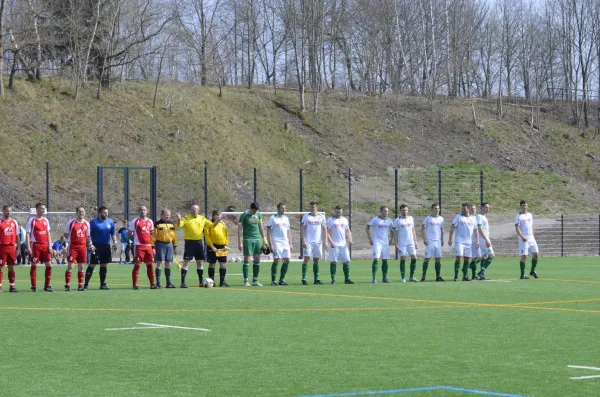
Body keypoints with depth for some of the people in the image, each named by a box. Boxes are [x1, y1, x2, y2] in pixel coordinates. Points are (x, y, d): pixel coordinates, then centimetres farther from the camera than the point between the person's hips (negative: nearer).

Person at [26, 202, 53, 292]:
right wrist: (28, 247, -15)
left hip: (45, 245, 5)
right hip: (35, 245, -5)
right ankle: (34, 286, 6)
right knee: (34, 266, 0)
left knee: (49, 265, 1)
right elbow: (28, 234, -8)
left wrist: (49, 246, 6)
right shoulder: (31, 220, -6)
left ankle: (47, 286, 9)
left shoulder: (46, 220, 10)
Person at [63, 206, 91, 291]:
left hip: (83, 246, 4)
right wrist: (71, 239, -4)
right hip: (73, 246, -4)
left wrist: (90, 244, 5)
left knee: (81, 267, 6)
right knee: (70, 266, -6)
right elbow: (65, 234, 4)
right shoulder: (71, 223, -4)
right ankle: (67, 285, -3)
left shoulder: (87, 224, 9)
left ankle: (80, 285, 11)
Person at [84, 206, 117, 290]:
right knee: (92, 265, -7)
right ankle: (85, 284, -5)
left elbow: (113, 233, 14)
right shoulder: (93, 222, -5)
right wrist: (90, 244, -14)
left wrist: (114, 242, 2)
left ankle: (103, 284, 16)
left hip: (106, 246, 5)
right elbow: (89, 235, -5)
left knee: (104, 265, 8)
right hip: (96, 246, -5)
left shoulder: (110, 222, 8)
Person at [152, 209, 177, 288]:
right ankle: (158, 283, -4)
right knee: (159, 263, -6)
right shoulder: (157, 224, -4)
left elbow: (174, 235, 18)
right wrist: (153, 247, -13)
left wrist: (175, 246, 16)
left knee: (168, 264, 8)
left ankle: (168, 282, 12)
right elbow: (153, 236, -7)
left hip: (169, 244, 5)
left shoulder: (171, 223, 13)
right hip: (160, 244, -5)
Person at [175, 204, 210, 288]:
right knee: (186, 262, -7)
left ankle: (201, 282, 17)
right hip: (189, 242, -4)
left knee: (200, 262, 9)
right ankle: (183, 282, -6)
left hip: (199, 242, 4)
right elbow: (178, 226, -18)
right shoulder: (186, 218, -5)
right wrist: (179, 220, -36)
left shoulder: (202, 218, 7)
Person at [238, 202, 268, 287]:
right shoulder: (244, 215, -6)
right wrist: (240, 242, -10)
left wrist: (264, 239, 14)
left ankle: (255, 281, 11)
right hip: (248, 239, -5)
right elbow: (239, 229, -5)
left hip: (257, 239, 5)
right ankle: (246, 281, -2)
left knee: (257, 260, 4)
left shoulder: (258, 214, 9)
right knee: (247, 260, -6)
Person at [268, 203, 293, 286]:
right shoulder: (272, 218, -2)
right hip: (276, 242, -6)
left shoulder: (286, 218, 16)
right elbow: (269, 232, -5)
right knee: (276, 260, -9)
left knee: (287, 260, 1)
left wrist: (290, 244, 13)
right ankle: (273, 281, -1)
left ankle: (282, 280, 11)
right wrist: (270, 245, -12)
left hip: (285, 243, 6)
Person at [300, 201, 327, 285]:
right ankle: (304, 279, -9)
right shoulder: (306, 216, 3)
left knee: (316, 261, 6)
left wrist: (325, 241, 1)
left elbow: (324, 229, 11)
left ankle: (316, 279, 11)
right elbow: (302, 229, 0)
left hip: (318, 242, 3)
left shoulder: (321, 217, 9)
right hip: (308, 242, -3)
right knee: (307, 259, -10)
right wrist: (303, 240, -10)